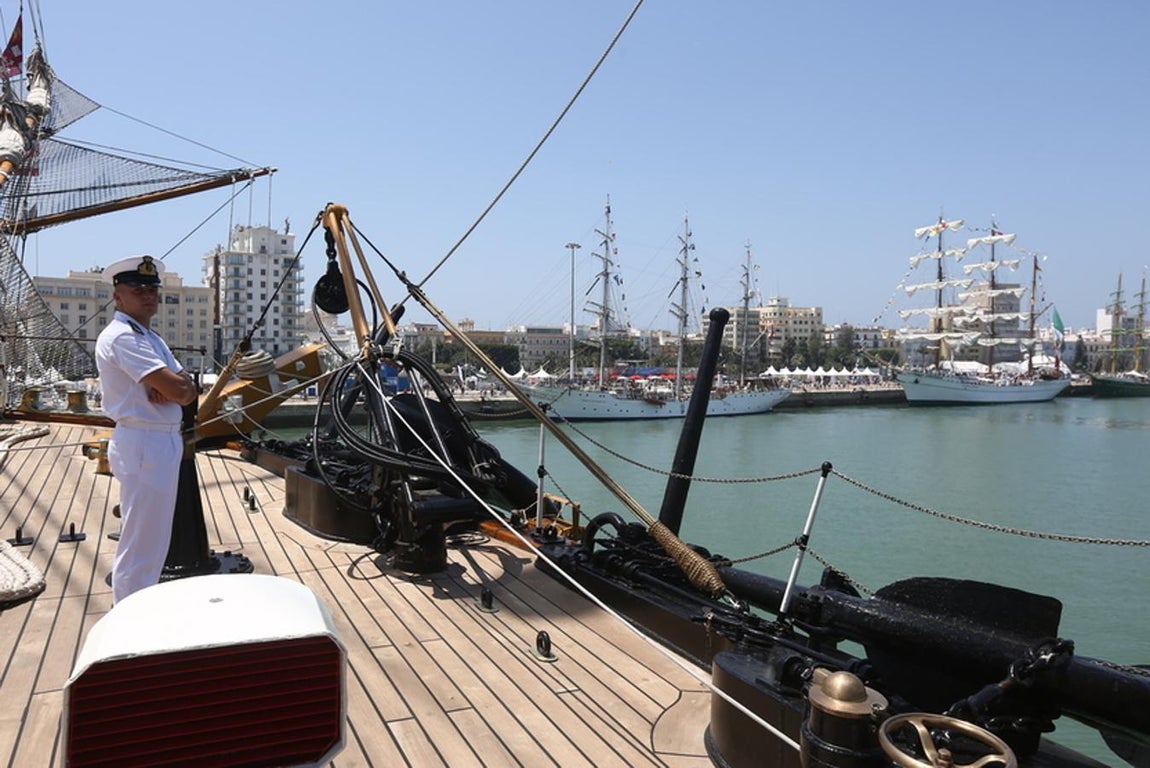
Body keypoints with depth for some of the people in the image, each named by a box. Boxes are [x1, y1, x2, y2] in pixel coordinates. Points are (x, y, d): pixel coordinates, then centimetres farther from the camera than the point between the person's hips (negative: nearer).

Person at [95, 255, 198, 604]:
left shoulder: (151, 338, 17)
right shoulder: (121, 337, -14)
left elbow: (187, 389, 9)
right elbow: (177, 388, -23)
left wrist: (170, 389, -12)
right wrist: (175, 388, -1)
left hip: (165, 442, 11)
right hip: (144, 446, -10)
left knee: (154, 542, 20)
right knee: (139, 548, -3)